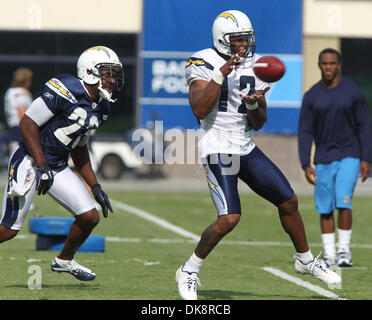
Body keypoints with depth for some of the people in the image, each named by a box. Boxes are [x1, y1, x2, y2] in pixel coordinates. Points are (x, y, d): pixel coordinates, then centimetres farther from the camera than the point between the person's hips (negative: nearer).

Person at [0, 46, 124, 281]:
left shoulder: (101, 108, 7)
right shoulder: (65, 91, -20)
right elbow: (28, 123, -18)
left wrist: (95, 186, 14)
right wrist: (42, 167, -21)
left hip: (58, 168, 8)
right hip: (30, 162, -8)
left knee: (90, 217, 0)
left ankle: (65, 260, 24)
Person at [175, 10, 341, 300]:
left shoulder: (254, 67, 7)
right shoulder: (204, 64, -9)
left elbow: (259, 124, 9)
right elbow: (200, 110, -22)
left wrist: (253, 104, -13)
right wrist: (221, 74, -25)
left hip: (246, 148, 7)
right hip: (218, 150, -7)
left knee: (288, 201, 8)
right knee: (229, 218, -19)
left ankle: (305, 260, 30)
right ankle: (189, 272, 0)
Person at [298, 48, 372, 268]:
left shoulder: (353, 93, 0)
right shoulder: (311, 97, 4)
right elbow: (305, 132, 6)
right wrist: (306, 164, -2)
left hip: (349, 155, -2)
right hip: (323, 158, 2)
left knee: (343, 203, -14)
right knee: (325, 208, 2)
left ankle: (344, 250, -5)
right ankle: (329, 254, 8)